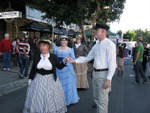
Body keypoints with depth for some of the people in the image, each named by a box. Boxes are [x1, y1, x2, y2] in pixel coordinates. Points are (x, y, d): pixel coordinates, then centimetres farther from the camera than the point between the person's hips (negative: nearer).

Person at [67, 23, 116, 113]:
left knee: (102, 100, 1)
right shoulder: (96, 45, 9)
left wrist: (108, 79, -21)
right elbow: (88, 58, 12)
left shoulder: (109, 44, -15)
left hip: (104, 74, -8)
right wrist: (74, 61, 0)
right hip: (95, 73, 8)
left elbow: (112, 63, -18)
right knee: (96, 98, 22)